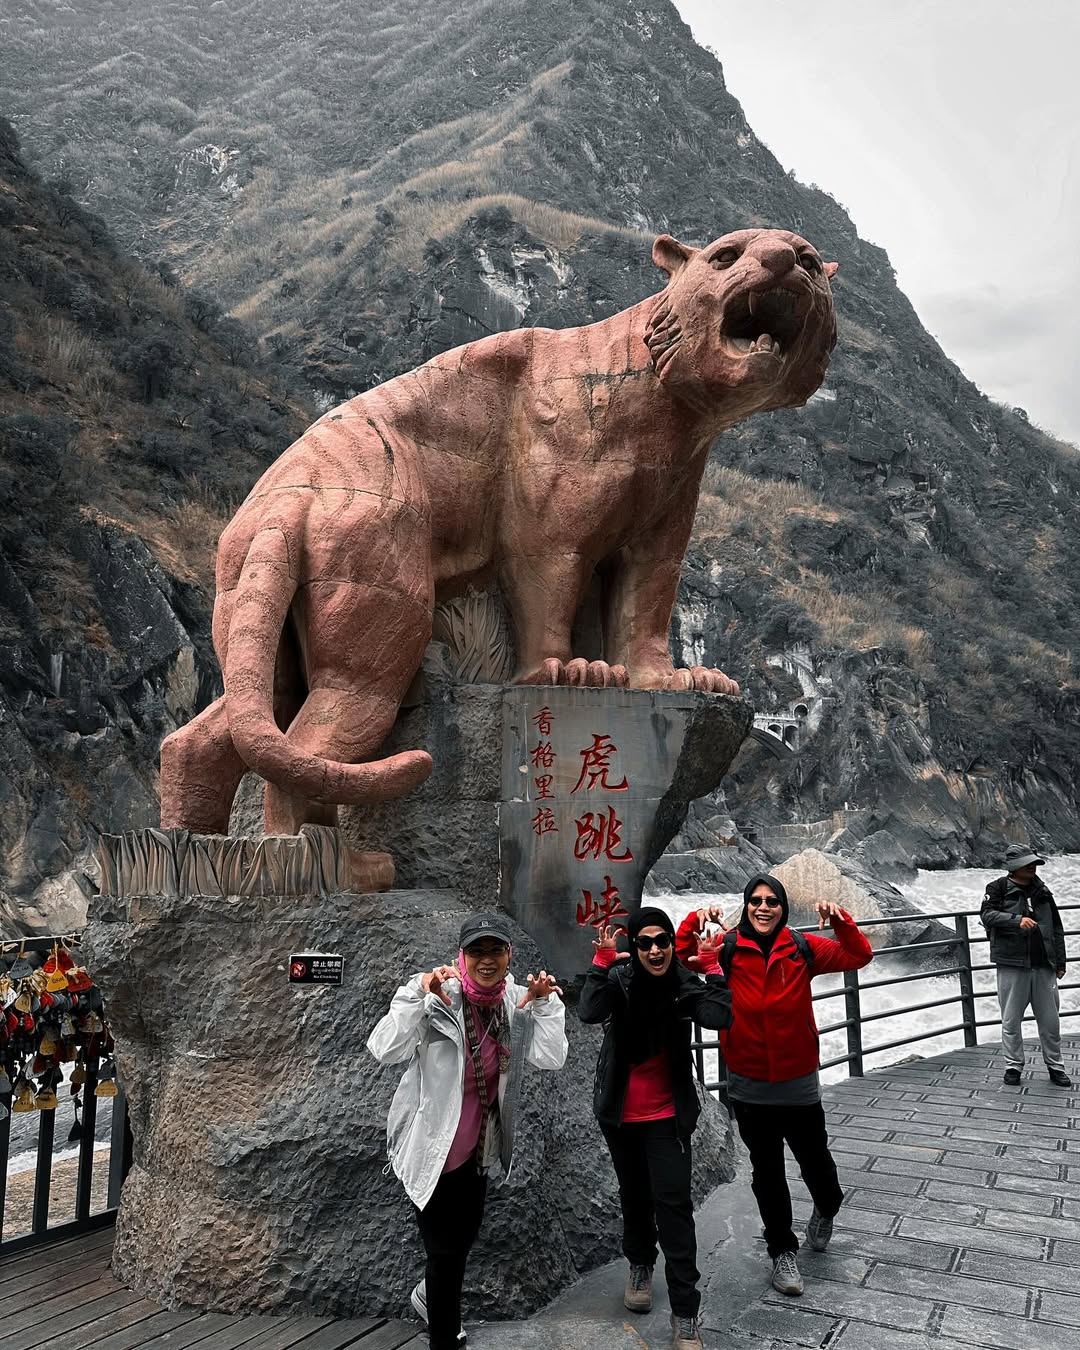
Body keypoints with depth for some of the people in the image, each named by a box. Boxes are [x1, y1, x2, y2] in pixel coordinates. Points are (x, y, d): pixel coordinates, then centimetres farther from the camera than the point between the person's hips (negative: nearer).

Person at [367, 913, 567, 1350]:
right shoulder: (433, 994, -23)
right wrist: (421, 998, -44)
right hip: (431, 1146, -6)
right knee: (445, 1248, 5)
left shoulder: (516, 1001, -7)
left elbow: (550, 1058, -13)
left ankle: (429, 1296, 56)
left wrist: (545, 1003, -21)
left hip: (476, 1146, 6)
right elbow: (385, 1051, -34)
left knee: (465, 1236, 26)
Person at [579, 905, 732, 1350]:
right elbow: (589, 1012, -31)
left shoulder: (685, 984, -13)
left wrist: (712, 968, -29)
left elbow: (719, 1016, -29)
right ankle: (640, 1264, 47)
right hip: (620, 1112, 1)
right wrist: (601, 962, -36)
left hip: (667, 1114, -1)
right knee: (634, 1194, 21)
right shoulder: (620, 979, -14)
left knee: (673, 1203, -6)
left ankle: (685, 1313, 6)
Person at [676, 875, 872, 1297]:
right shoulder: (726, 949, -10)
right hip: (748, 1086, 0)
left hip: (799, 1082, 0)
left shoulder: (802, 947, -8)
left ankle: (825, 1212, 50)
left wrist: (840, 920, -24)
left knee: (816, 1162, 15)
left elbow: (858, 956, -8)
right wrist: (693, 923, -29)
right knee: (767, 1171, 14)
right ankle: (783, 1251, 36)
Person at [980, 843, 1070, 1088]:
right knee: (1011, 1020, 4)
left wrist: (1060, 961, 14)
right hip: (1012, 965, -4)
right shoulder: (998, 889, -3)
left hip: (1044, 966, 4)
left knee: (1050, 1019, 11)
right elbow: (987, 915, -18)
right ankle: (1013, 1065, 18)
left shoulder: (1042, 890, 10)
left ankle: (1055, 1066, 26)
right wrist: (1017, 920, -32)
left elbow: (1056, 927, 16)